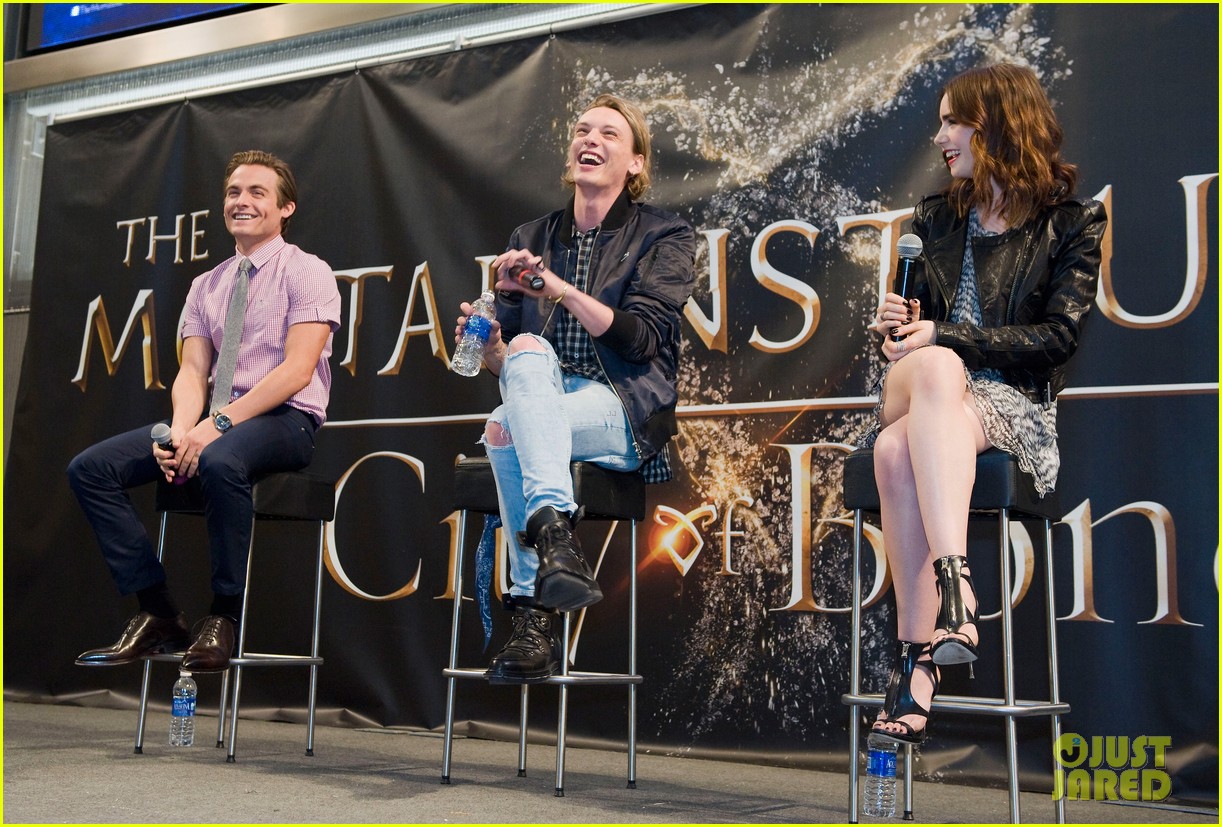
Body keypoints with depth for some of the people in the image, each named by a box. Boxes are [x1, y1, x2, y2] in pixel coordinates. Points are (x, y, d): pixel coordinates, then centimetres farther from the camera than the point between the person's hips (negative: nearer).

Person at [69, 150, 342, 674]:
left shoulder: (307, 272, -2)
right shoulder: (206, 286, 17)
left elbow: (297, 370, -13)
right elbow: (192, 370, 8)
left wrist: (219, 424, -21)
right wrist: (181, 429, -15)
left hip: (285, 419, -7)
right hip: (216, 420, 7)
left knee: (220, 461, -40)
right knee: (90, 467, -9)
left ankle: (223, 619, -23)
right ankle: (157, 615, -8)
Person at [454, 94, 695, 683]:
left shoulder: (664, 237, 8)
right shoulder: (532, 240, 19)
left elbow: (643, 338, -8)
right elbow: (507, 362, 17)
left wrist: (560, 289, -17)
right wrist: (491, 346, -7)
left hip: (626, 413, -3)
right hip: (540, 408, 3)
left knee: (504, 428, -32)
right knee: (529, 349, -32)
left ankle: (532, 613, -36)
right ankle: (554, 532, -41)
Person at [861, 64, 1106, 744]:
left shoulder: (1073, 224, 6)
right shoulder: (936, 219, 21)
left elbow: (1059, 336, -5)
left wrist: (942, 336, -12)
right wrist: (899, 327, 1)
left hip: (1013, 404, -3)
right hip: (924, 388, 3)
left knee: (899, 450, -38)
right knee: (935, 366, -37)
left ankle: (918, 654, -42)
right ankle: (953, 587, -46)